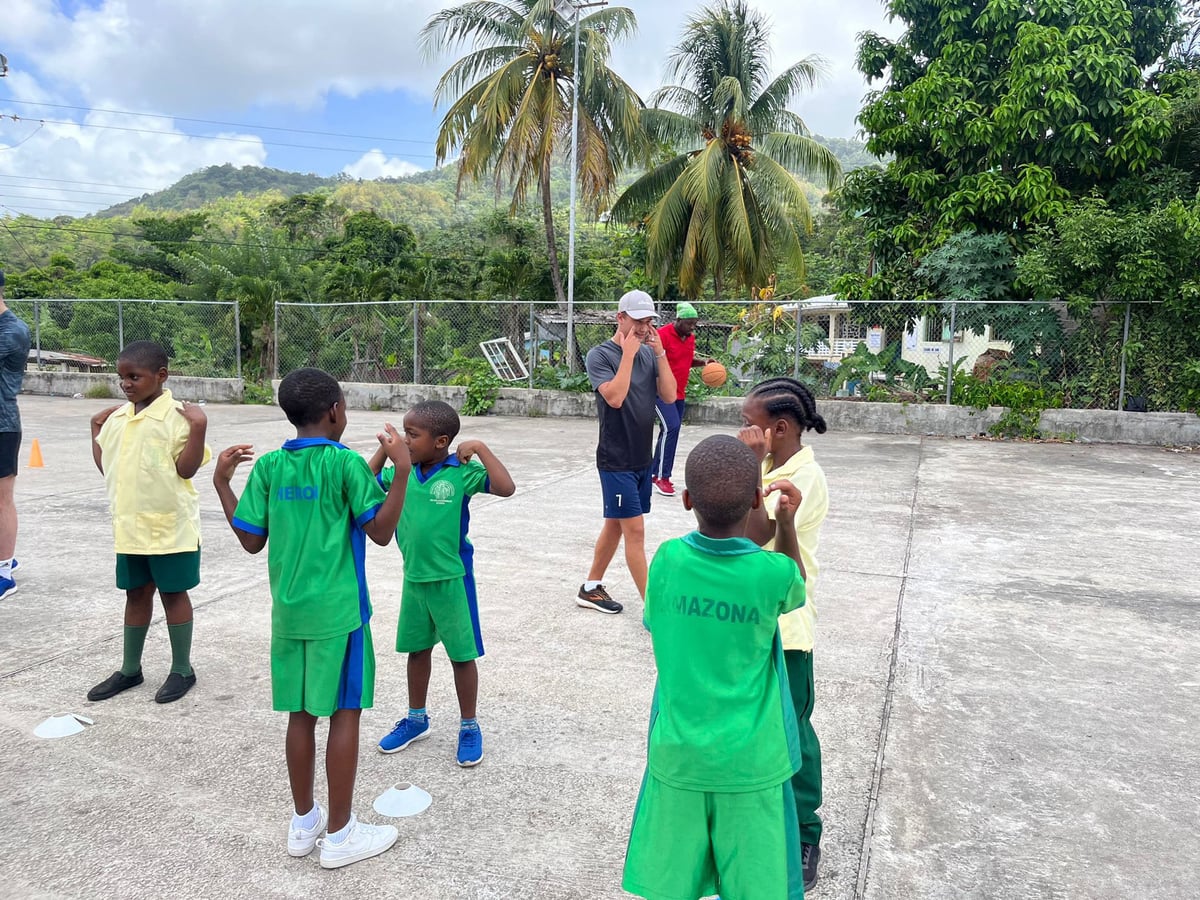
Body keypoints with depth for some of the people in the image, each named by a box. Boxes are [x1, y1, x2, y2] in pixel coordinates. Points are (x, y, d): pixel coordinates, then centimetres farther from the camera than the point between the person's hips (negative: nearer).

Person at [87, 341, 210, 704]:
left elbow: (187, 469, -17)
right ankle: (130, 669, 31)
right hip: (129, 525, 7)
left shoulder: (176, 416, -14)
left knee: (173, 592, 5)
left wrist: (199, 428, -25)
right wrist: (96, 428, 11)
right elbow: (105, 467, 15)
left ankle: (182, 669, 20)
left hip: (170, 525, -6)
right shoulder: (117, 418, 7)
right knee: (136, 593, 17)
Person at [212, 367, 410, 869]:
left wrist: (221, 484, 13)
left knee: (301, 713, 14)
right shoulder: (345, 462, -12)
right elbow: (380, 532, -13)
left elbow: (251, 541, 5)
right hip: (338, 611, -5)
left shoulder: (268, 466, 1)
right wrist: (402, 469, -16)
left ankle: (304, 822, 27)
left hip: (288, 611, 5)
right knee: (344, 714, 5)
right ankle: (339, 834, 14)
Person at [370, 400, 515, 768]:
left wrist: (480, 448, -27)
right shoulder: (403, 470, 0)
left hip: (451, 578, -5)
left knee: (462, 653, 7)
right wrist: (384, 449, 0)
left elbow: (506, 488, -27)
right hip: (413, 577, 6)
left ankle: (469, 726, 25)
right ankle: (417, 718, 39)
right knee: (417, 648, 20)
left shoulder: (462, 471, -16)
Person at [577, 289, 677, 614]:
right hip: (616, 461, -7)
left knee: (616, 524, 16)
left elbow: (669, 395, -2)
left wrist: (660, 352, -8)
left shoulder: (649, 353, 6)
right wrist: (628, 353, -19)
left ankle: (591, 588, 30)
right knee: (635, 530, -5)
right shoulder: (600, 355, -10)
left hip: (642, 458, 7)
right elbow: (615, 397, -24)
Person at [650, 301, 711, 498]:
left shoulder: (690, 337, 10)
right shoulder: (663, 335, -14)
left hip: (680, 393, 8)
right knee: (672, 428, -19)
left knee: (670, 431, 10)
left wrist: (703, 361, 5)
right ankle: (662, 477, -13)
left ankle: (655, 473, 20)